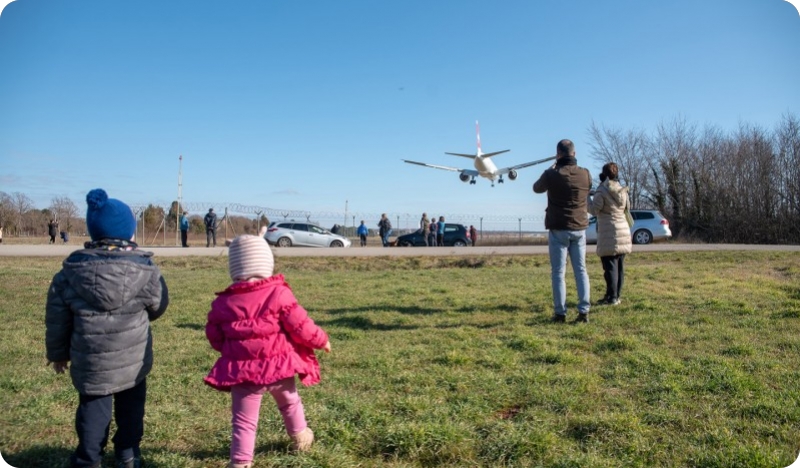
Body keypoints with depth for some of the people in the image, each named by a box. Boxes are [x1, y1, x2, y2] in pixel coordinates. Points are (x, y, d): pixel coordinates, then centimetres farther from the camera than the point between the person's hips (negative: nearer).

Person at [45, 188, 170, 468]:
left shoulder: (70, 273, -7)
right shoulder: (144, 270, -13)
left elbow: (56, 318, 1)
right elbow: (159, 307, 0)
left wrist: (58, 353, 15)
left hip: (90, 361, 0)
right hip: (133, 360, 0)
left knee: (92, 409, 14)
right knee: (130, 406, 19)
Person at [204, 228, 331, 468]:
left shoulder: (222, 302, -2)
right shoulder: (278, 292, -12)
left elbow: (214, 337, 9)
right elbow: (300, 327, -11)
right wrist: (321, 340, 7)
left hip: (242, 370, 0)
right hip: (278, 365, 0)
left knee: (244, 421, 8)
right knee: (290, 402, 28)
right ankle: (301, 437, 48)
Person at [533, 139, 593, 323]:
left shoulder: (551, 175, -11)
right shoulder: (585, 174, -2)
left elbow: (537, 188, 9)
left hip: (558, 229, -3)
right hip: (579, 229, 3)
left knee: (558, 272, 2)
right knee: (581, 270, 9)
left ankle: (560, 313, 3)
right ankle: (584, 311, 7)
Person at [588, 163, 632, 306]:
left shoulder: (602, 191, -11)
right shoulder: (622, 190, 11)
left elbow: (594, 210, -9)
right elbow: (626, 208, 20)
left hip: (609, 233, -7)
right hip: (623, 230, 7)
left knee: (610, 266, -5)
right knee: (619, 266, 10)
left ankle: (611, 297, -4)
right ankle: (616, 295, 15)